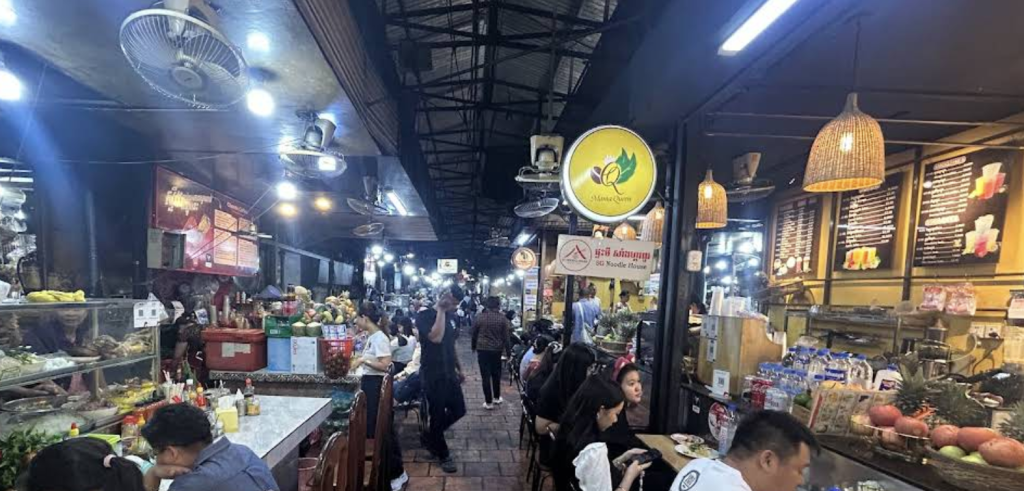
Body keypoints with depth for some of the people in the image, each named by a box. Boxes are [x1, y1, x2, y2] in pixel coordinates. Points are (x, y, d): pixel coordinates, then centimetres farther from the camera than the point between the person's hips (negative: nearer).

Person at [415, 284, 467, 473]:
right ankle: (444, 455, 23)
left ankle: (429, 437, 32)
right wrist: (441, 310, -25)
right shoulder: (424, 315, -14)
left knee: (458, 410, 12)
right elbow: (436, 337, -32)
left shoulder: (450, 317, 8)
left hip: (449, 373, 7)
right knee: (438, 414, 4)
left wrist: (459, 368, 19)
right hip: (432, 375, -7)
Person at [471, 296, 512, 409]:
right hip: (497, 349, 1)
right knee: (496, 374, 18)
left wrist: (474, 346, 20)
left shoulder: (480, 317, -5)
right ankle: (497, 397, 29)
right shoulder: (502, 318, -6)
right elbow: (506, 336, -3)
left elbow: (474, 334, 4)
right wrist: (507, 349, 9)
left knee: (486, 375, 3)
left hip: (482, 349, -1)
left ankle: (488, 402, 4)